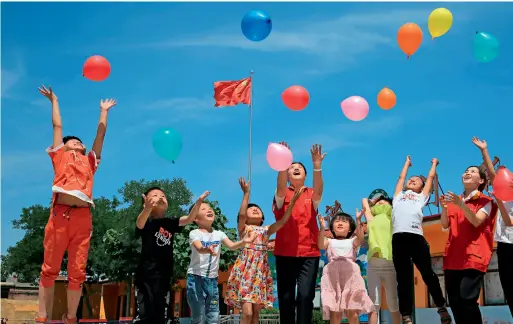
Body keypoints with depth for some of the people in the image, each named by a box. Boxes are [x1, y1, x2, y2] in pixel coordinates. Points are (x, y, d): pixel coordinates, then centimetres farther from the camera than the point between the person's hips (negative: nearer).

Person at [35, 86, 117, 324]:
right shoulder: (60, 156, 21)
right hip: (59, 213, -2)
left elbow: (101, 133, 34)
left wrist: (104, 111, 43)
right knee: (49, 270, -2)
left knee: (77, 273, 1)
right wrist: (54, 100, 39)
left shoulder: (89, 161, 27)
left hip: (83, 217, 3)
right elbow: (57, 126, 28)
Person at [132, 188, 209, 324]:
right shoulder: (147, 222, -4)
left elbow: (189, 219, -1)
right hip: (145, 277, -5)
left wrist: (199, 201, -19)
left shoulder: (170, 223, 11)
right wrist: (148, 208, -51)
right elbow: (139, 223, -28)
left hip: (163, 278, 5)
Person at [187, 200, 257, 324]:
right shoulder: (194, 233, -7)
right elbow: (200, 249, -27)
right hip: (196, 277, -5)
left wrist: (244, 241, -31)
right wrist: (207, 249, -52)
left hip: (212, 279, 5)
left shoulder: (219, 234, 7)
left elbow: (232, 246, -9)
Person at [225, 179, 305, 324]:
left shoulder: (266, 230, 14)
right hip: (245, 271, -4)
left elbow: (283, 220, 0)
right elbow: (241, 215, -16)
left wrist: (293, 200, -10)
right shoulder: (243, 228, 5)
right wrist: (246, 193, -18)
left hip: (260, 272, 4)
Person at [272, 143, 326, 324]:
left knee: (305, 295, -9)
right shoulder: (282, 195, 5)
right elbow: (281, 186, -17)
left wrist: (317, 166, -32)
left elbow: (318, 188, -14)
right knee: (286, 297, 2)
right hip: (285, 253, 0)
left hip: (309, 253, 0)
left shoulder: (312, 195, 9)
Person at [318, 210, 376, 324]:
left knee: (353, 312, -4)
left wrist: (358, 221, -14)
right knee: (335, 312, -6)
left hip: (350, 276, 0)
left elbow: (360, 238, -1)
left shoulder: (352, 241, 23)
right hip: (333, 277, 0)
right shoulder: (329, 242, 22)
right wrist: (322, 228, -15)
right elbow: (320, 245, -2)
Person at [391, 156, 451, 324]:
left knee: (428, 274, 1)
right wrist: (407, 163, 56)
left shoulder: (422, 196, 26)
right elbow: (401, 177, 40)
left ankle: (442, 308, 16)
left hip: (416, 236, -1)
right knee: (403, 278, -1)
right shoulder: (399, 195, 30)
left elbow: (430, 177, 34)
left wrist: (434, 164, 51)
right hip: (398, 237, 1)